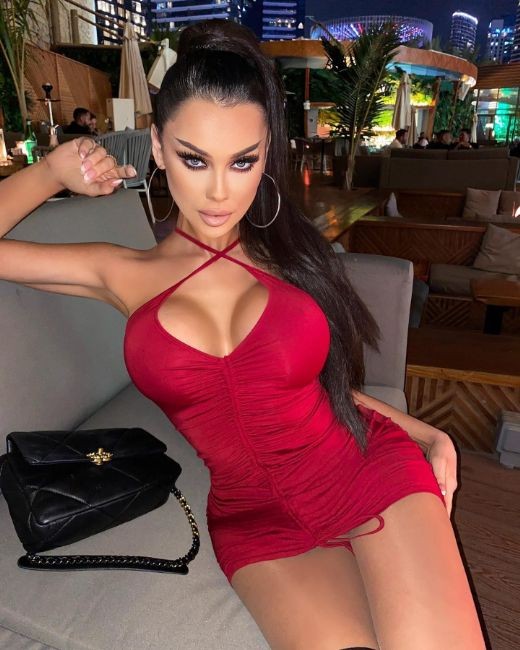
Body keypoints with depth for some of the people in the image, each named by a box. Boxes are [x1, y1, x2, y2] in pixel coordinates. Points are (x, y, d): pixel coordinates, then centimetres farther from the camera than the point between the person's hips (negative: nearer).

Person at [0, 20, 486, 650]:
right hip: (256, 520, 0)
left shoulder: (287, 250, 4)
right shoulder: (127, 275, 3)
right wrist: (53, 172, 6)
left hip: (371, 466, 1)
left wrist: (423, 432, 3)